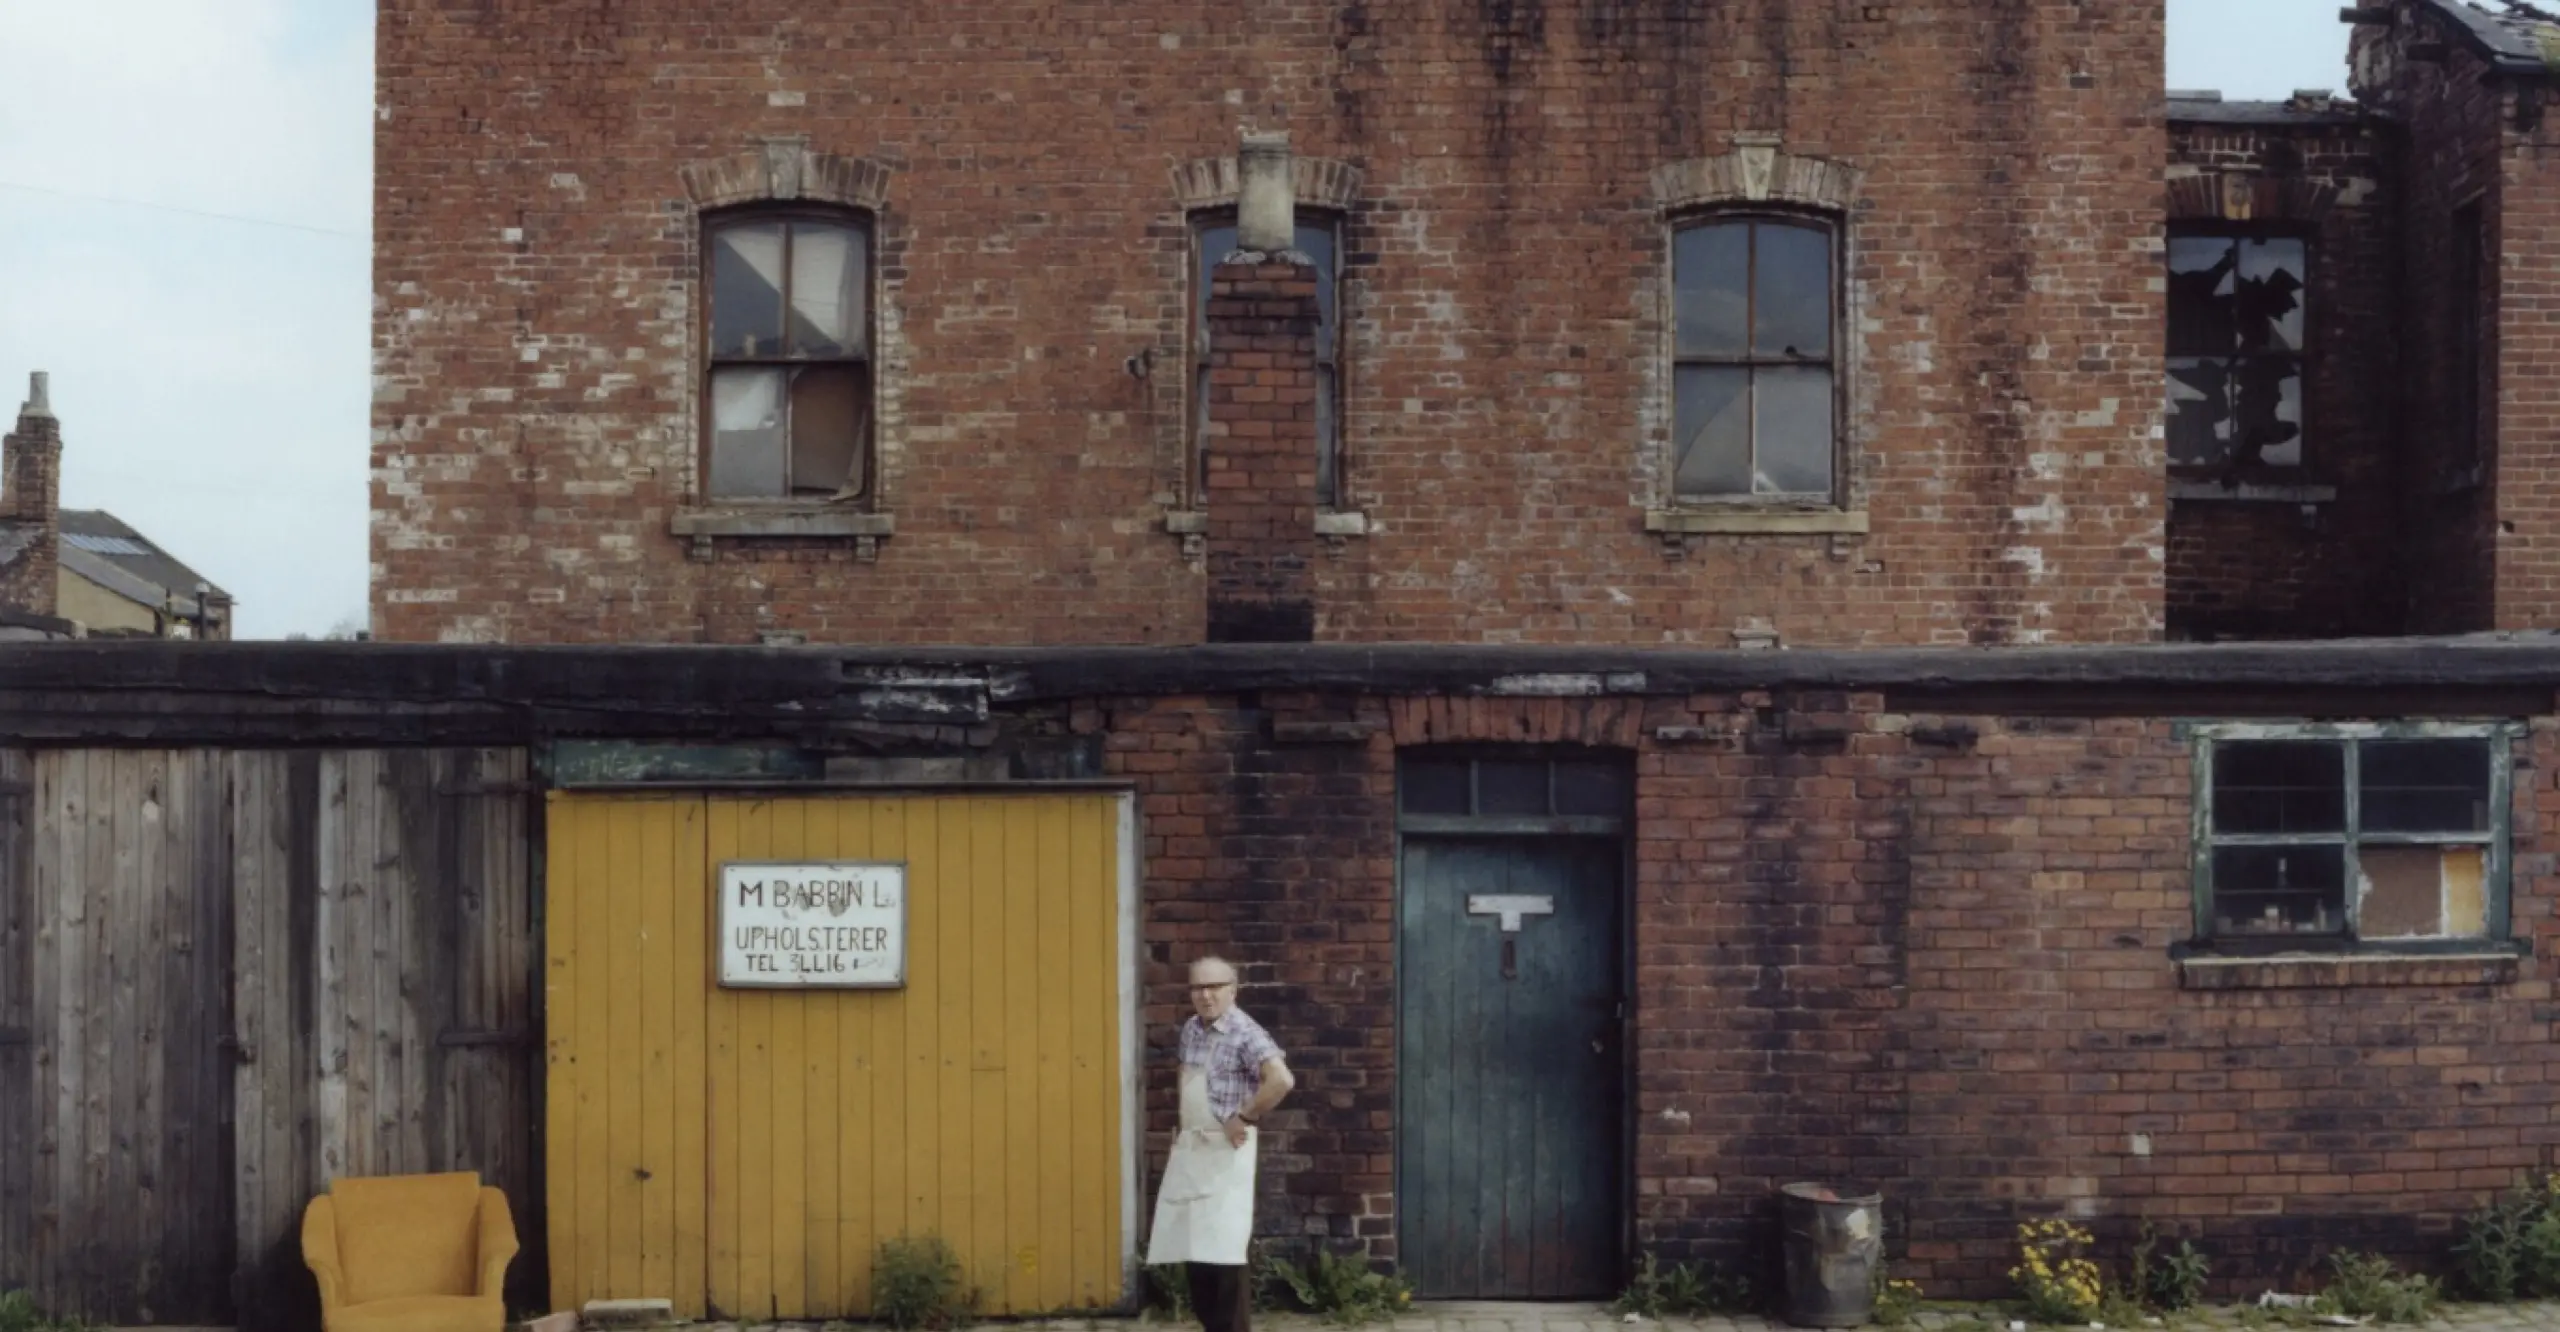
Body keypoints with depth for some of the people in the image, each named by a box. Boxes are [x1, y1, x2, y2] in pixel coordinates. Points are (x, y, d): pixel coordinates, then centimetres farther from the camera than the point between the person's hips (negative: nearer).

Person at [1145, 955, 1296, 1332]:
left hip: (1224, 1154, -8)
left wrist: (1245, 1118, -20)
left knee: (1223, 1252, -8)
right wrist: (1181, 1129, 15)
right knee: (1193, 1248, 11)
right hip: (1188, 1151, 8)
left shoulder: (1245, 1033, -16)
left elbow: (1281, 1079, -29)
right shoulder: (1190, 1029, 10)